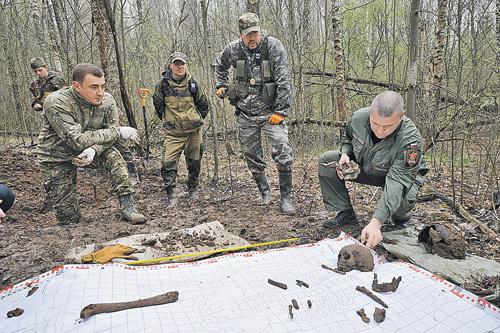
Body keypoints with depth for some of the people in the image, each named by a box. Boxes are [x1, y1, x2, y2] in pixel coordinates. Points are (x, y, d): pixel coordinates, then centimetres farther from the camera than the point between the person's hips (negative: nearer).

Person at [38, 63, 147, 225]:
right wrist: (118, 132, -34)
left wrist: (94, 150, -35)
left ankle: (127, 207, -22)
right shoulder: (56, 103, -30)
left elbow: (109, 135, -12)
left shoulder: (107, 101, -15)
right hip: (58, 158, -3)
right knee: (69, 218, -3)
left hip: (89, 150, 3)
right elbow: (77, 141, -35)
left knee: (114, 157, -30)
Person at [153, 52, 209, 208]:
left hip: (193, 130, 1)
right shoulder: (162, 85, -2)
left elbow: (203, 104, 14)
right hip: (173, 132, -1)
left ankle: (192, 189, 31)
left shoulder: (193, 84, 1)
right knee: (168, 163, -12)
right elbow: (158, 105, 14)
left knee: (194, 161, 10)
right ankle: (171, 196, -4)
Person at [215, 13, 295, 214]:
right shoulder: (233, 49, 2)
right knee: (253, 159, 9)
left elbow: (284, 81, -12)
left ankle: (286, 198, 1)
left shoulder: (273, 47, -8)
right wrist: (221, 86, 15)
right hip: (245, 114, 3)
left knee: (284, 155, -15)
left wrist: (280, 112, -15)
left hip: (270, 111, -3)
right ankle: (265, 193, 29)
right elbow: (220, 65, 26)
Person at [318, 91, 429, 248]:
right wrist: (345, 154, -21)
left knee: (401, 196, -39)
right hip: (363, 167, 4)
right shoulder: (358, 117, -23)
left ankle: (401, 217, 3)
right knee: (326, 160, -13)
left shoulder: (410, 139, -37)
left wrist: (376, 222, -52)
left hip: (400, 174, -4)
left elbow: (397, 183, -43)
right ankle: (345, 212, -3)